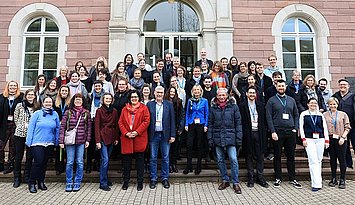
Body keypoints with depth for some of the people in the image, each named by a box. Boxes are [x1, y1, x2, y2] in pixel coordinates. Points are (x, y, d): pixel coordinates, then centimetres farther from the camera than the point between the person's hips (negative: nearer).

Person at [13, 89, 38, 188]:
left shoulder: (36, 107, 4)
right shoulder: (19, 106, 0)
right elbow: (16, 119, 6)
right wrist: (21, 127, 3)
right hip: (20, 134, -1)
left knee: (30, 157, 8)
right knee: (18, 156, 6)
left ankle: (27, 177, 21)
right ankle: (17, 178, 18)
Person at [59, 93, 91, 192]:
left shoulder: (86, 113, 4)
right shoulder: (68, 112, 2)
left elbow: (89, 127, 6)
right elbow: (62, 126, 0)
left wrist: (88, 140, 1)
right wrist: (61, 140, -6)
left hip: (81, 141, 1)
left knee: (80, 162, 5)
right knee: (69, 162, 4)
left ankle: (77, 183, 17)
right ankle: (69, 183, 17)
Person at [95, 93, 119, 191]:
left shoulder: (114, 111, 9)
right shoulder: (99, 111, -3)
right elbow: (97, 126, -6)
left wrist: (116, 138, 7)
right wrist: (97, 140, -12)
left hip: (111, 138, 5)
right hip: (103, 137, -4)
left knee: (106, 159, 13)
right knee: (105, 160, -8)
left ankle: (105, 179, 24)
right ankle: (103, 183, 0)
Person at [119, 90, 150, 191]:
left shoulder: (143, 108, 3)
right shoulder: (125, 109, 12)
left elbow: (146, 121, -5)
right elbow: (120, 122, 7)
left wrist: (137, 132, -13)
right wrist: (126, 133, -8)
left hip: (139, 138, -2)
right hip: (127, 138, 2)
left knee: (140, 160, 4)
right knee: (126, 160, 7)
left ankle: (140, 182, 16)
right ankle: (126, 181, 21)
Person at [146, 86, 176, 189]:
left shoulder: (169, 105, 5)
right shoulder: (149, 104, 4)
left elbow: (172, 120, 3)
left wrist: (173, 135, -2)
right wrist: (146, 135, -6)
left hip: (165, 135, 0)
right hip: (153, 135, 0)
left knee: (165, 158, 8)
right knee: (153, 158, 7)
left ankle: (165, 178, 20)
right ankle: (153, 179, 19)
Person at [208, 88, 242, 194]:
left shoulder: (233, 106, 2)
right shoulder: (213, 107, 7)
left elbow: (238, 123, 1)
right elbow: (210, 124, 8)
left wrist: (239, 138, -4)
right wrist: (210, 138, 2)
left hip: (230, 137, -2)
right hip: (218, 137, 3)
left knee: (233, 159, -6)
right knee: (220, 160, 9)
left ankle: (235, 183, 8)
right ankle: (225, 180, 24)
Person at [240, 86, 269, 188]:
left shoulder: (261, 105, 10)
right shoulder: (242, 106, 1)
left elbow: (264, 120, 11)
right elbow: (240, 122, -1)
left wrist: (264, 132, 2)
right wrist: (242, 133, -7)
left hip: (259, 134, 2)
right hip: (248, 134, -2)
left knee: (260, 156, 6)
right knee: (249, 157, 5)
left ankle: (260, 178, 17)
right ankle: (251, 178, 15)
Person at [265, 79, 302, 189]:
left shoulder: (291, 100, 13)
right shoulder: (271, 101, 2)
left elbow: (296, 115, 14)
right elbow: (269, 117, -4)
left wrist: (295, 128, 2)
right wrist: (273, 131, -11)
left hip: (290, 132, 3)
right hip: (278, 131, -3)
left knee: (291, 156, 8)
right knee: (277, 156, 5)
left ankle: (292, 179, 19)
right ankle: (278, 178, 15)